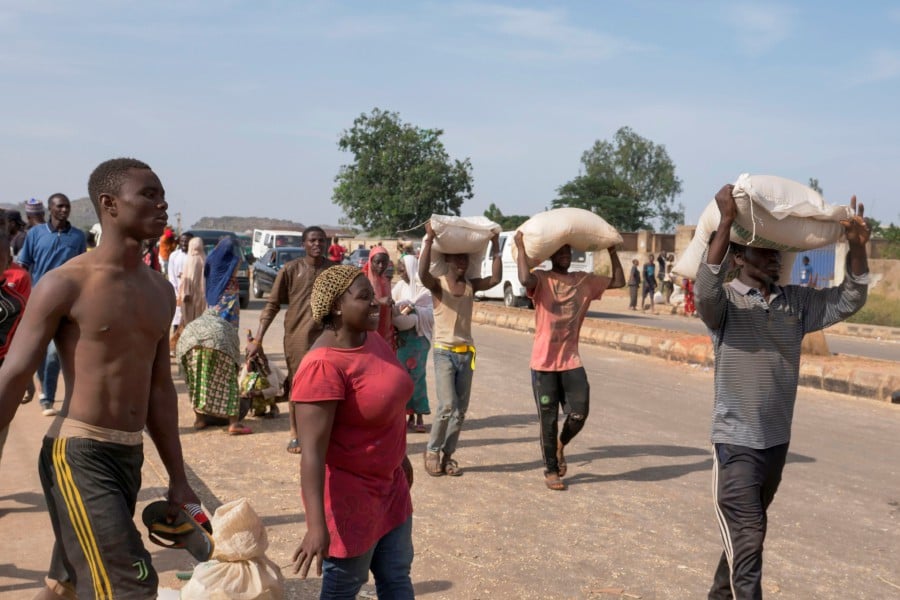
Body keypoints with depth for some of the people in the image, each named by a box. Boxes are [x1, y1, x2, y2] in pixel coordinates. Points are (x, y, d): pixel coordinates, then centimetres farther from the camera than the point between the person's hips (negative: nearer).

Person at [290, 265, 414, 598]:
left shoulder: (371, 339, -1)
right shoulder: (323, 366, -27)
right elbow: (312, 450, -31)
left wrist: (401, 457, 22)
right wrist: (317, 525, -35)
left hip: (387, 482, 8)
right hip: (347, 492, -8)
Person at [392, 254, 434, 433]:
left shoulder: (423, 289, -6)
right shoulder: (399, 286, 8)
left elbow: (429, 313, -9)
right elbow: (391, 309, 4)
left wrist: (412, 308, -17)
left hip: (418, 337, -5)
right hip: (401, 336, 5)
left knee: (416, 375, -4)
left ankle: (419, 417, 4)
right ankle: (410, 415, 14)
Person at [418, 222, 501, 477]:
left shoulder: (471, 285, 5)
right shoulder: (438, 284, -7)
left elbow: (495, 279, -12)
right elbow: (422, 274, -29)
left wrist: (495, 246, -12)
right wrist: (429, 239, -32)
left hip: (466, 352, 5)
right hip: (444, 352, -5)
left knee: (461, 409, 7)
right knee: (447, 406, -14)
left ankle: (448, 454, 19)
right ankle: (432, 451, 6)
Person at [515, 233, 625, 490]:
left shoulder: (585, 281, 8)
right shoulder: (541, 279, -7)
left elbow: (618, 282, 11)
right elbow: (525, 279, -30)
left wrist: (612, 250, 10)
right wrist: (521, 247, -20)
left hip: (572, 362, 4)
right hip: (544, 363, -4)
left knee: (579, 414, -2)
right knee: (548, 420, 5)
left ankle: (561, 445, 31)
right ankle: (551, 470, 21)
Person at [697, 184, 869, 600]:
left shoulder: (796, 302, 4)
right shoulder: (725, 301, -13)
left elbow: (849, 300, 3)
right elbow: (705, 290, -34)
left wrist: (856, 247, -13)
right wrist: (726, 222, -39)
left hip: (778, 440, 6)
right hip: (736, 442, -6)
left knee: (748, 534, 21)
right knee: (747, 540, -6)